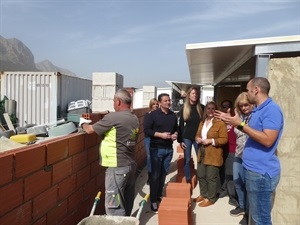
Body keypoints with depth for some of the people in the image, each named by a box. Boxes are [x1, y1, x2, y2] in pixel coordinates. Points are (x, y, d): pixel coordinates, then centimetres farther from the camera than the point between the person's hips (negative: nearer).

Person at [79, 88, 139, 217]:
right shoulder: (134, 119, 7)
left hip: (117, 168, -8)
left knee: (114, 206, 1)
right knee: (126, 203, 18)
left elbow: (90, 130, -7)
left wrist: (83, 123, 14)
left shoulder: (113, 117, -17)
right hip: (131, 165, 8)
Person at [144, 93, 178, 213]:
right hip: (156, 149, -5)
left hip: (169, 149, 5)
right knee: (155, 175, -2)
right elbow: (146, 129, -11)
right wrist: (160, 134, -18)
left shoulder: (173, 115, 7)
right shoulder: (153, 114, -8)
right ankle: (153, 200, 8)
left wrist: (175, 134, -1)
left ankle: (159, 196, 28)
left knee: (163, 174, 13)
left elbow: (176, 128, 20)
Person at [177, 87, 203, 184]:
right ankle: (188, 181, 18)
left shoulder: (201, 108, 1)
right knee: (187, 160, 6)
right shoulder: (184, 108, 0)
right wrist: (180, 140, -3)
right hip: (187, 137, 0)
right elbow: (181, 125, 1)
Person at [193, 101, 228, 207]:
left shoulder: (220, 123, -10)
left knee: (211, 177, 1)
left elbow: (224, 139, -14)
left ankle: (210, 198, 16)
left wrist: (211, 141, -21)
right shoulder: (202, 122, 13)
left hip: (213, 155, -7)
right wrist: (198, 139, -2)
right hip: (202, 154, 7)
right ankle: (203, 194, 32)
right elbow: (197, 135, 21)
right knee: (201, 175, 15)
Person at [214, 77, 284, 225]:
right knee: (255, 213, 23)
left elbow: (268, 140, -26)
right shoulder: (257, 110, 14)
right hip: (253, 169, 10)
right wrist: (231, 120, 14)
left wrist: (240, 124, -24)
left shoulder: (271, 109, -19)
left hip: (261, 172, -10)